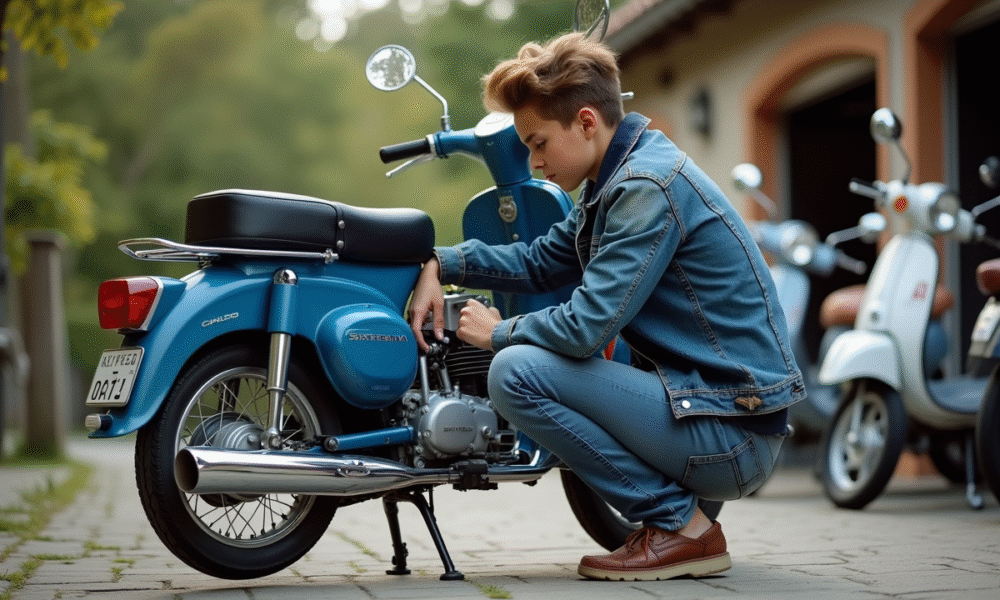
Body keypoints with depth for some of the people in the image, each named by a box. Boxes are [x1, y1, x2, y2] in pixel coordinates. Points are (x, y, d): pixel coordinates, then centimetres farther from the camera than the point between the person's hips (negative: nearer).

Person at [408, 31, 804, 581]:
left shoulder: (649, 186, -18)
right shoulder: (616, 180, 13)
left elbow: (587, 327, -22)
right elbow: (541, 262, 24)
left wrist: (499, 333, -4)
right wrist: (441, 263, 11)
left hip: (731, 433, -10)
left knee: (515, 372, -18)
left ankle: (680, 525, -8)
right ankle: (678, 506, 13)